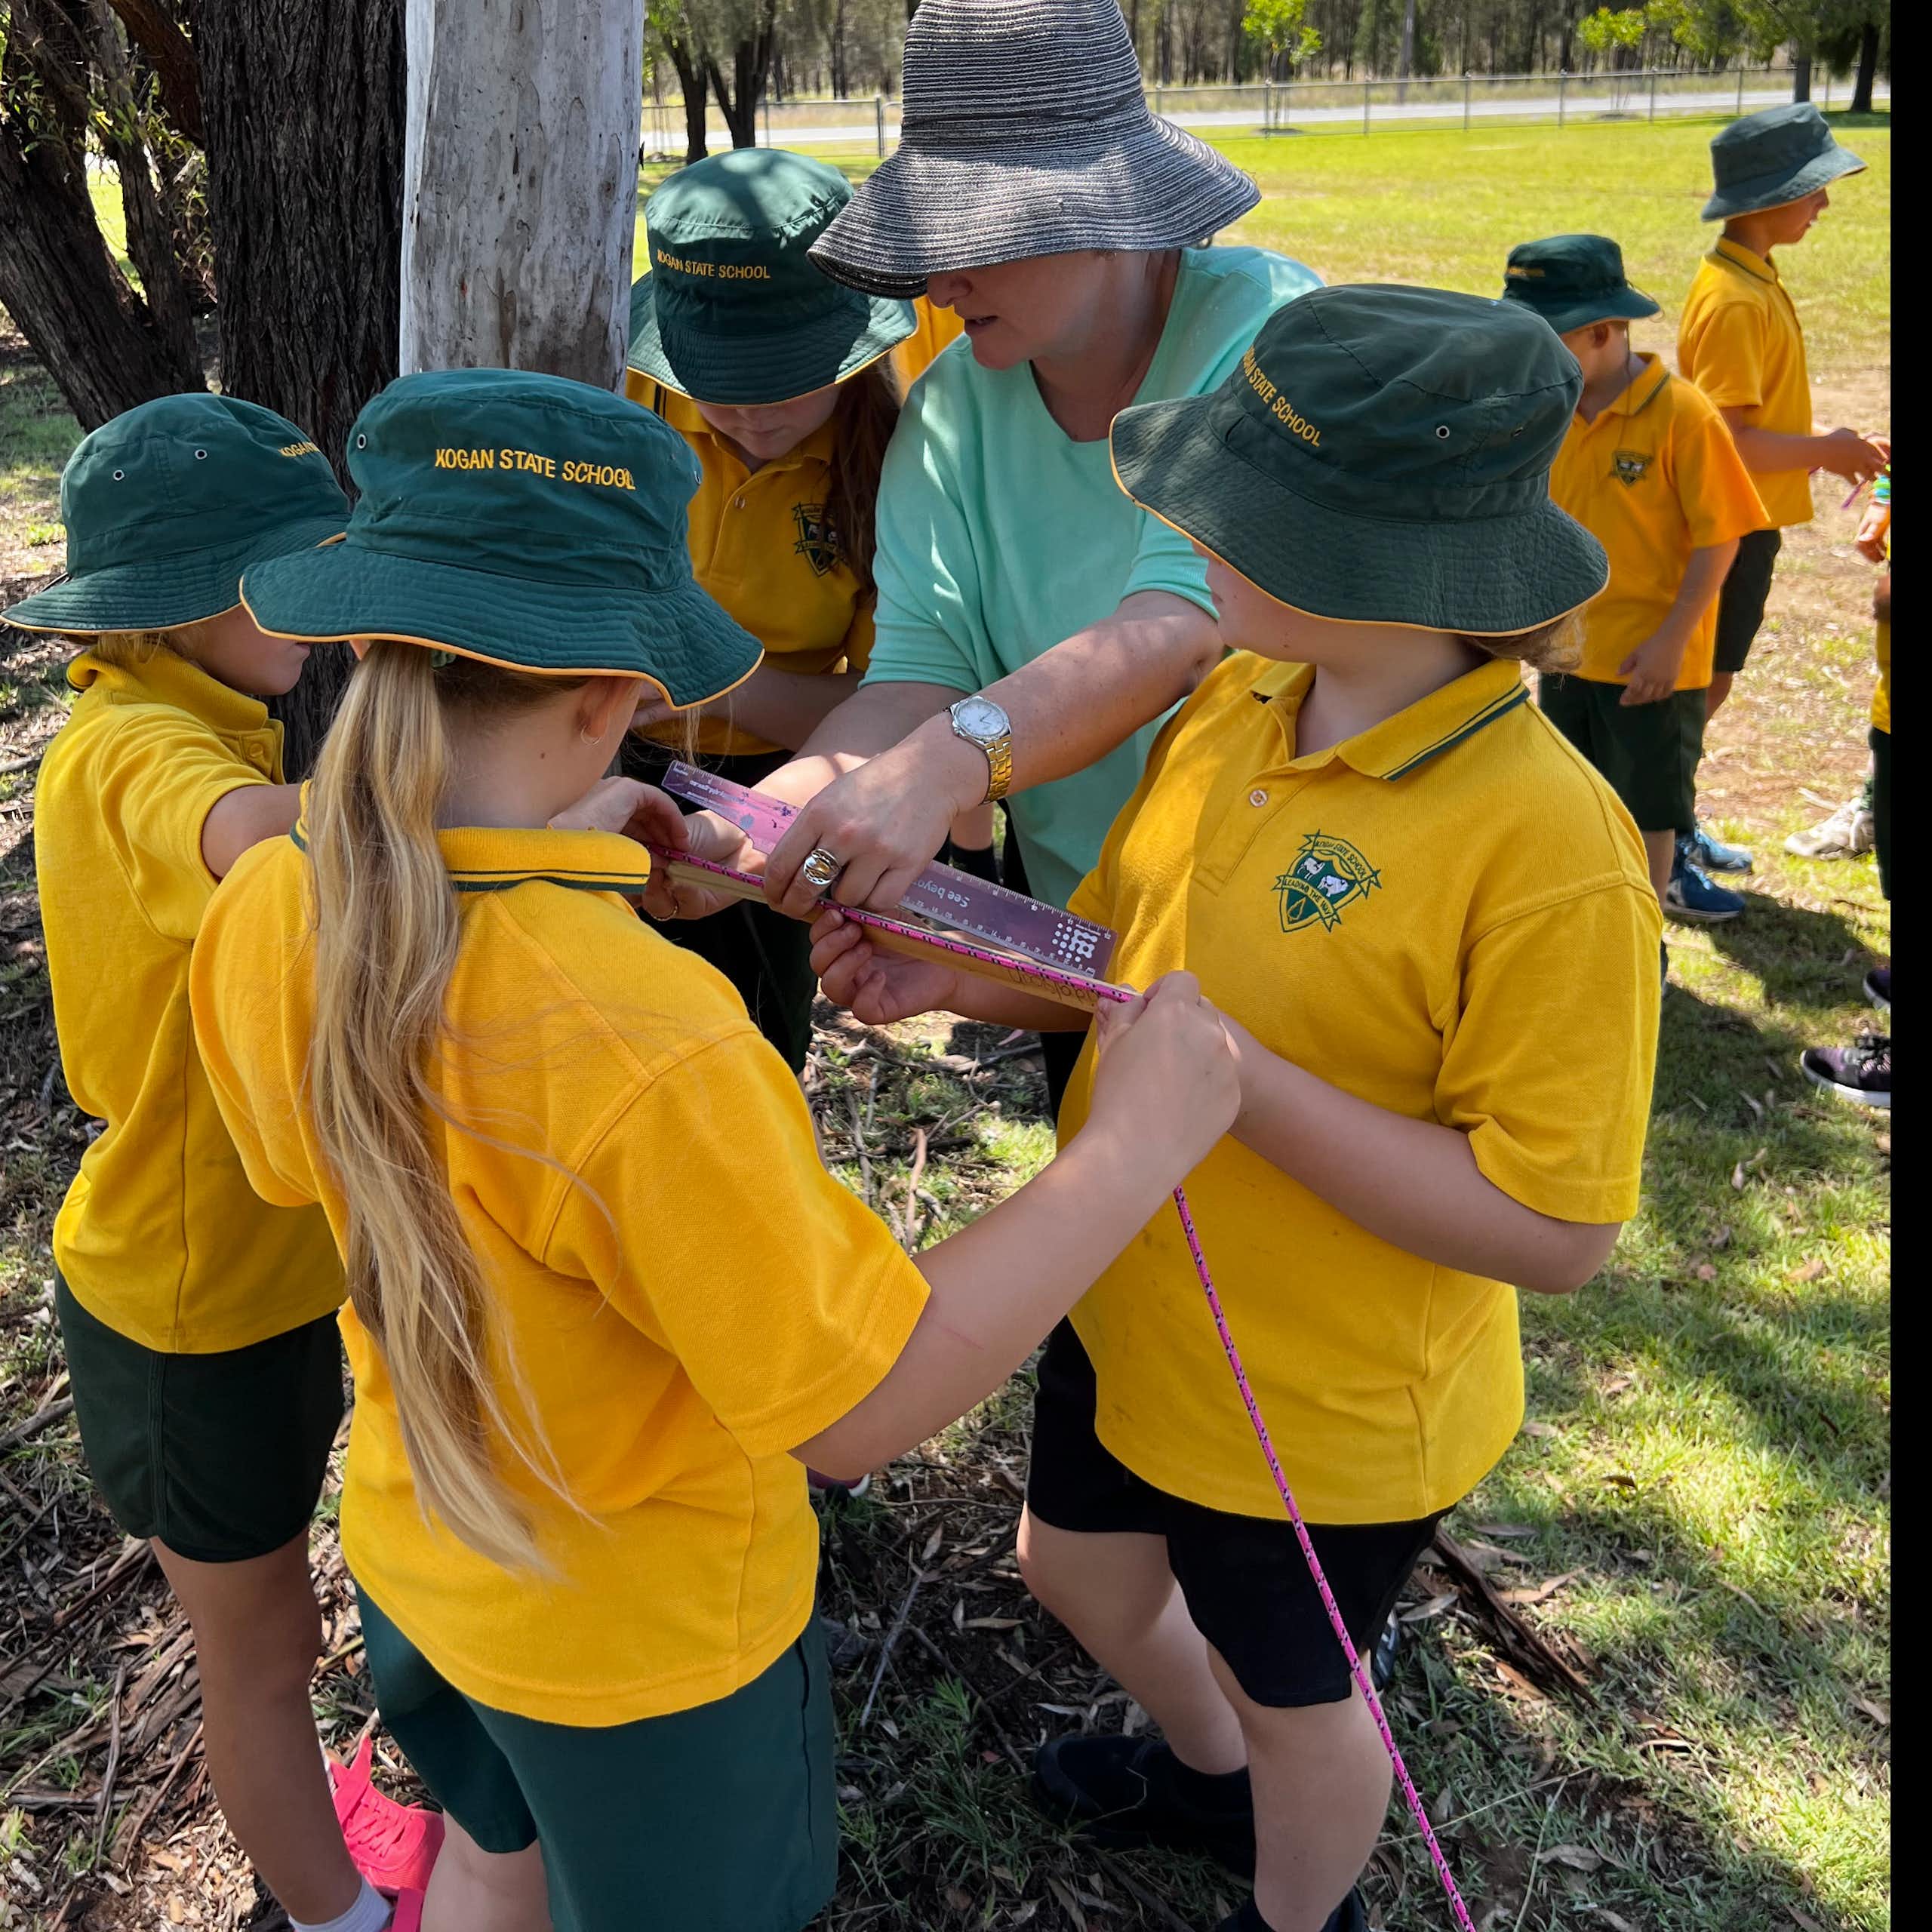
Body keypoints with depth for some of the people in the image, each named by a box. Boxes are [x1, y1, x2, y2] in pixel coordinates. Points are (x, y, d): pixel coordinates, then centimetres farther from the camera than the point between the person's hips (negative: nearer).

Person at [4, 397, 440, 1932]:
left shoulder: (200, 725, 3)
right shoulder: (132, 752, -28)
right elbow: (270, 851, -51)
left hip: (281, 1258, 8)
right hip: (194, 1310, -8)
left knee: (277, 1614, 29)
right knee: (255, 1646, 17)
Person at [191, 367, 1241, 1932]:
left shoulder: (264, 919, -19)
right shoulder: (646, 1053, -41)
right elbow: (858, 1409, -31)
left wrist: (550, 872, -3)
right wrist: (1138, 1146, -27)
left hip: (415, 1554, 5)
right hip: (648, 1641, -5)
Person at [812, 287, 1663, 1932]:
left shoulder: (1547, 845, -30)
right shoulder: (1231, 705, -9)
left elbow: (1552, 1230, -27)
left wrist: (1236, 1078, -32)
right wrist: (947, 975, -14)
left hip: (1324, 1410, -7)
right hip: (1129, 1319, 7)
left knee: (1293, 1694, 21)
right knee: (1076, 1564, 30)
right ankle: (1206, 1776, 64)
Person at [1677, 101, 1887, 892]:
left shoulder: (1750, 277, 10)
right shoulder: (1734, 299, -21)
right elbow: (1724, 440, -26)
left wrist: (1824, 450, 8)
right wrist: (1828, 451, -16)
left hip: (1749, 520, 9)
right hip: (1729, 524, -9)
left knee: (1708, 681, 17)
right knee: (1703, 684, -1)